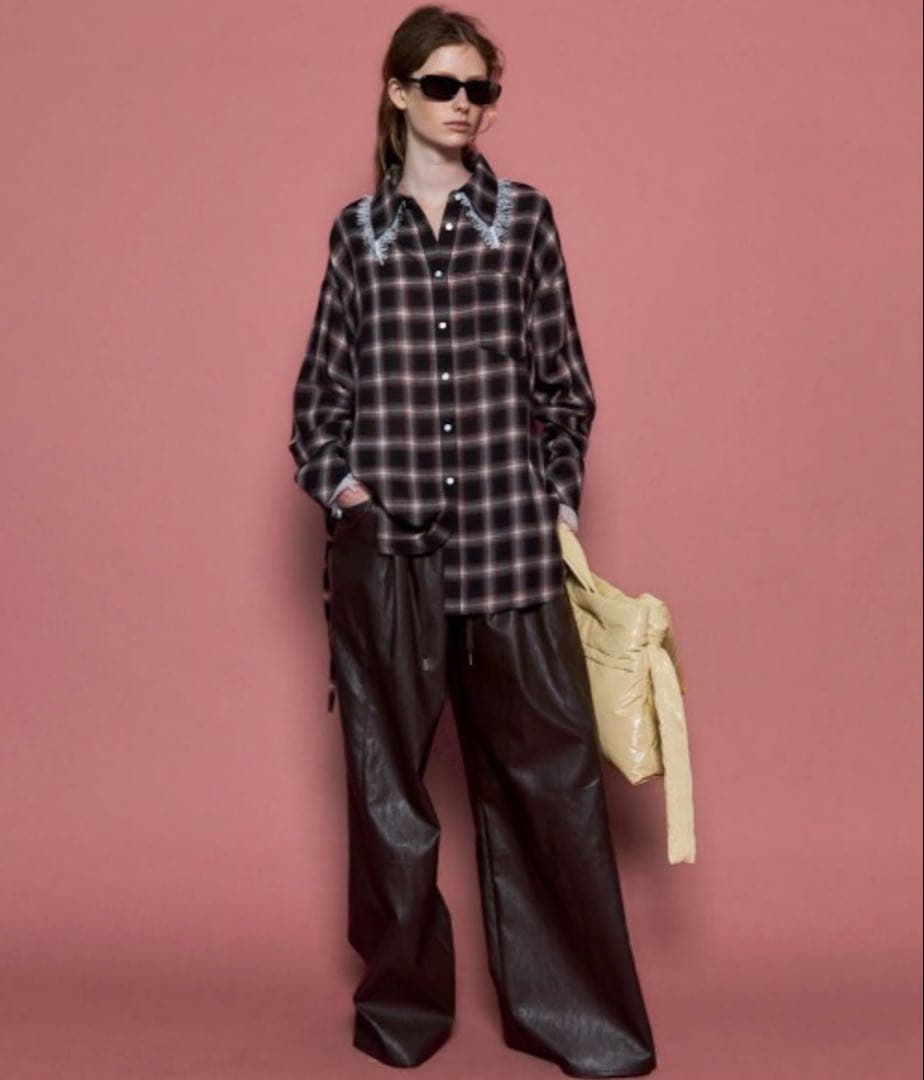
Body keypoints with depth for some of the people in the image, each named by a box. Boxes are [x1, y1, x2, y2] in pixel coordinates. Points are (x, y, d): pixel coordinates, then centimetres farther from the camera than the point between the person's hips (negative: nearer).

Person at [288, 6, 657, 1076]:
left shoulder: (522, 216, 8)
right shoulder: (359, 231, 10)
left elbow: (560, 375, 8)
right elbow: (321, 384, 13)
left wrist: (560, 493, 3)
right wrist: (334, 478, -1)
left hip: (509, 530, -1)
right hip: (385, 536, 1)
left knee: (547, 765, -1)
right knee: (387, 771, 7)